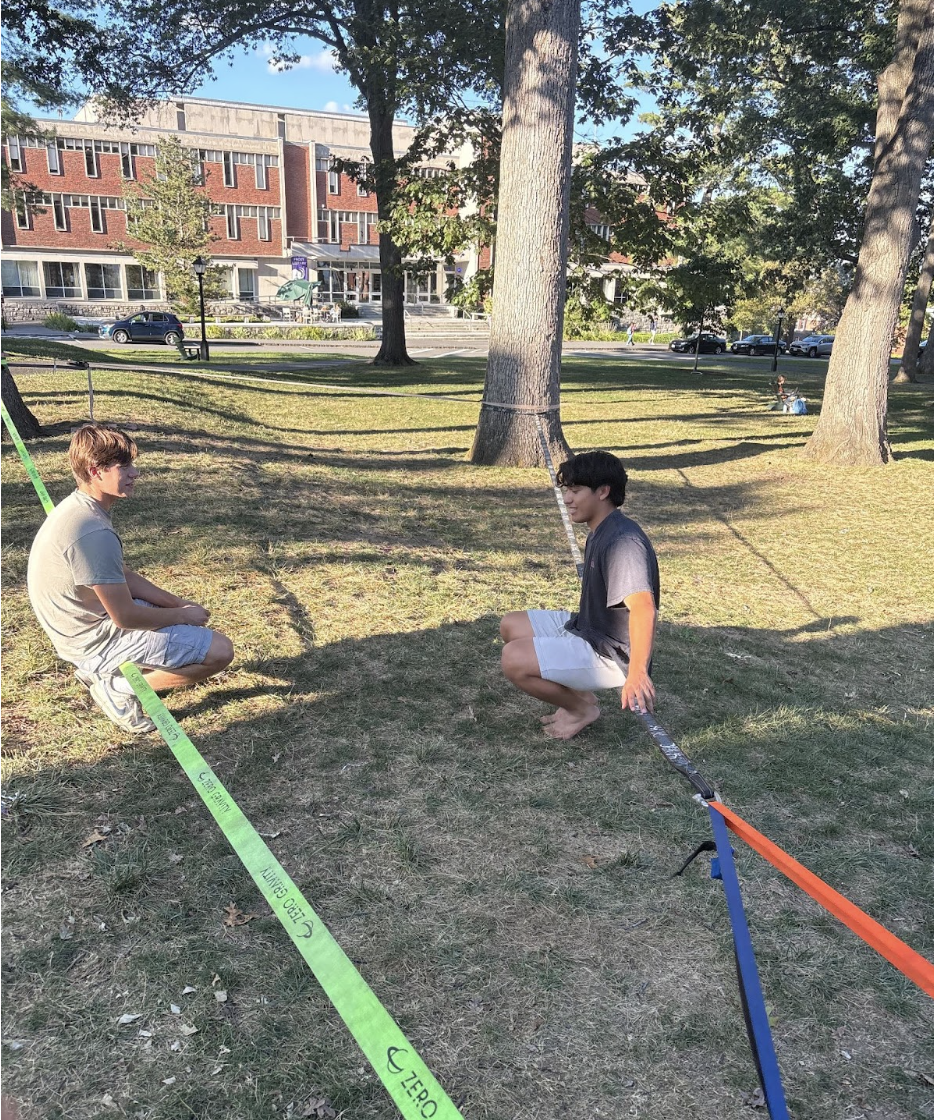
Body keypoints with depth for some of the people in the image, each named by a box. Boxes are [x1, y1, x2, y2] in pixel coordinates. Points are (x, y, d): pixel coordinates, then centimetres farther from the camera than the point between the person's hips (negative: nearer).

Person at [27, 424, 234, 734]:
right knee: (219, 650, -13)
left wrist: (179, 604, 4)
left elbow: (124, 577, 12)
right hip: (97, 640, -10)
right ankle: (120, 687, -3)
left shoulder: (76, 508, 3)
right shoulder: (93, 532, -29)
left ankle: (102, 671, 18)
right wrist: (183, 615, -8)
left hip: (83, 624, 10)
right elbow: (125, 617, -24)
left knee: (189, 612, 27)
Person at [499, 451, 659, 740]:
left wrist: (638, 673, -49)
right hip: (586, 629, 11)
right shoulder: (600, 532, 8)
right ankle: (577, 694, 12)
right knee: (511, 625, 15)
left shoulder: (622, 541, -26)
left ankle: (583, 708, 0)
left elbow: (643, 606, -38)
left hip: (611, 655, -11)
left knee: (514, 659, -24)